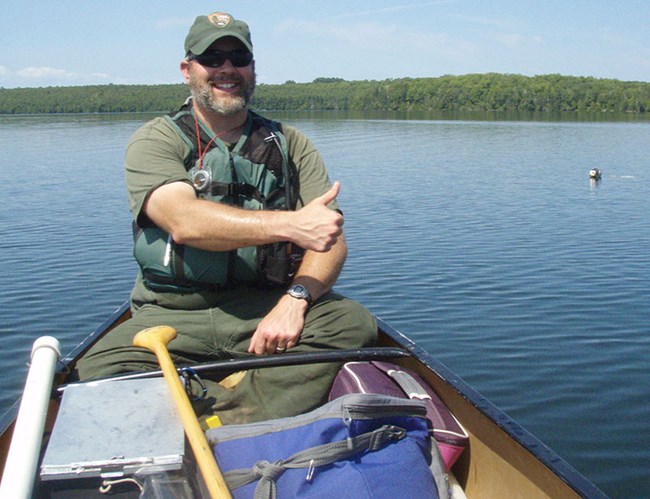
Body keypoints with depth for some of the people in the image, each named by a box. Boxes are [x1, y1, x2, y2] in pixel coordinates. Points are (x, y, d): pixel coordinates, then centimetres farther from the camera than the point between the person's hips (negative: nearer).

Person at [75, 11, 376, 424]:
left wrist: (296, 298, -22)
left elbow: (331, 239, -1)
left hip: (268, 308, 1)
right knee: (99, 369, -27)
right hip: (173, 315, -1)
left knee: (354, 322, -26)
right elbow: (184, 222, -18)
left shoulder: (291, 145, 10)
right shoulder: (156, 141, 3)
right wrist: (290, 224, -27)